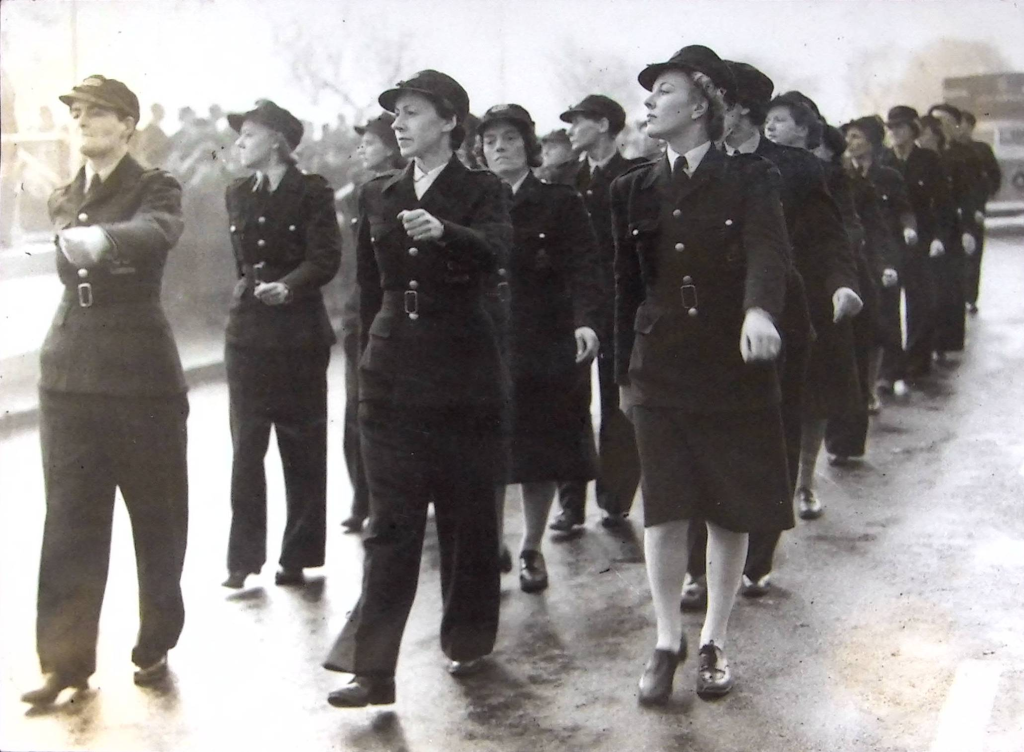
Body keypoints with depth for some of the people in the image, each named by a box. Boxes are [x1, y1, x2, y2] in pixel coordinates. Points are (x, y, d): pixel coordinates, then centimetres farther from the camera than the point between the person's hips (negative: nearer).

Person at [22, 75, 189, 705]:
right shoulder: (63, 200, 14)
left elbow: (158, 231, -28)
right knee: (71, 518, 3)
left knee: (157, 513, 5)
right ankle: (67, 659, 7)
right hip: (70, 373, 5)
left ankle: (156, 646, 19)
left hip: (142, 375, -5)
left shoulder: (155, 188, -5)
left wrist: (102, 239, -42)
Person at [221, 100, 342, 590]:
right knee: (246, 447, 0)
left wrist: (286, 287, -25)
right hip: (248, 333, 4)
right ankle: (243, 558, 4)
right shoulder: (237, 195, 12)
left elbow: (325, 259, -13)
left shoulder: (312, 192, -4)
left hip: (299, 333, -4)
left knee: (302, 447, 3)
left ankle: (298, 555, 11)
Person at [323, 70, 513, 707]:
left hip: (463, 373, -3)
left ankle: (468, 640, 25)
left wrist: (443, 231, -40)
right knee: (390, 521, -2)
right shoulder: (379, 195, 11)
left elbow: (497, 251, -22)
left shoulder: (481, 191, -2)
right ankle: (373, 666, -3)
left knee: (468, 512, 7)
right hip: (393, 373, 3)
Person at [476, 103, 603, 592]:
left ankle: (531, 549, 20)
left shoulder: (560, 203, 2)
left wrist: (585, 321, -24)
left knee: (540, 458, 5)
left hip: (544, 345, -1)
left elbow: (582, 269, -7)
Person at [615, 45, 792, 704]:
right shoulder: (635, 190, 9)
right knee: (664, 512, -1)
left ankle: (714, 643, 20)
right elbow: (626, 284, 13)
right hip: (660, 371, 2)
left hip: (735, 366, -2)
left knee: (730, 514, 5)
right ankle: (668, 642, 13)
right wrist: (624, 371, 14)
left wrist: (759, 310, -40)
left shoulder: (750, 181, -2)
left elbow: (769, 251, -19)